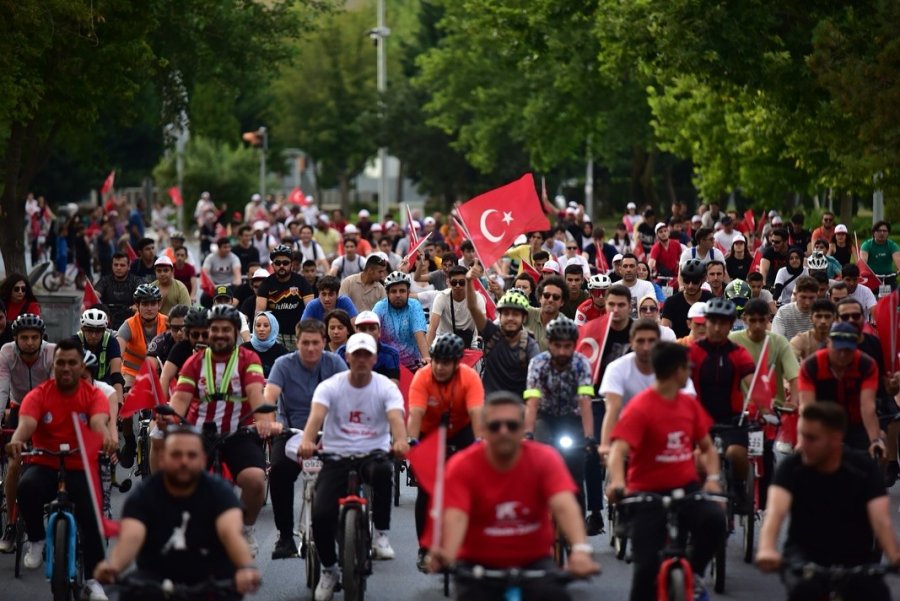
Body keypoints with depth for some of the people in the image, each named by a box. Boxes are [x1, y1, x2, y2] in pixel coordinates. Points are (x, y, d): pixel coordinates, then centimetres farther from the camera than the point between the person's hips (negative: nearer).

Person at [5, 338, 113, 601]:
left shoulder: (94, 395, -3)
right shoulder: (38, 395, -4)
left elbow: (98, 422, -24)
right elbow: (26, 423, -22)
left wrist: (106, 438, -49)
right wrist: (16, 441, -47)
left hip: (81, 468, 0)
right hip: (44, 465, 0)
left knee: (91, 516, -23)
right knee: (27, 487, -34)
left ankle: (93, 579, -9)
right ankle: (36, 540, -8)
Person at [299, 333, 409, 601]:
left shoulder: (386, 388, -2)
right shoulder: (330, 386, -2)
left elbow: (396, 417, -20)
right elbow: (317, 415, -20)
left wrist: (400, 441, -44)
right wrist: (307, 441, -42)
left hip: (374, 454, -1)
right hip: (336, 457, 1)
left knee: (382, 471, -40)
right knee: (321, 516, -18)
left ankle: (381, 534, -19)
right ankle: (329, 569, 11)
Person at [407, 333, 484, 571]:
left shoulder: (470, 378, -26)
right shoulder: (422, 378, -26)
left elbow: (476, 413, -36)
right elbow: (415, 414, -36)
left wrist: (480, 442, -50)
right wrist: (412, 441, -51)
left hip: (460, 433, 0)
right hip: (429, 435, 0)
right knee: (426, 491, -8)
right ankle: (424, 549, 2)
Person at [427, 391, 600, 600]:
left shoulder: (545, 459, -11)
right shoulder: (463, 466, -13)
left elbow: (564, 506, -27)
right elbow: (456, 516, -28)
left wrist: (580, 549, -47)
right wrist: (447, 555, -50)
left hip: (533, 561, 0)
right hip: (478, 562, 0)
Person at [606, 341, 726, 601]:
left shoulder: (689, 404, 6)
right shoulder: (640, 407, -13)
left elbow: (707, 447, 15)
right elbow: (619, 449, -24)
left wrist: (712, 477, -5)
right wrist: (617, 482, -44)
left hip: (686, 488, 4)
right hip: (648, 492, -4)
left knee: (715, 519, -27)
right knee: (647, 563, -13)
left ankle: (692, 574, 0)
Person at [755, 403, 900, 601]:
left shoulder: (864, 469, -13)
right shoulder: (792, 467, -14)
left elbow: (881, 519, -28)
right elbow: (776, 510, -32)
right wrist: (766, 549, -54)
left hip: (855, 557, 1)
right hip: (806, 554, -1)